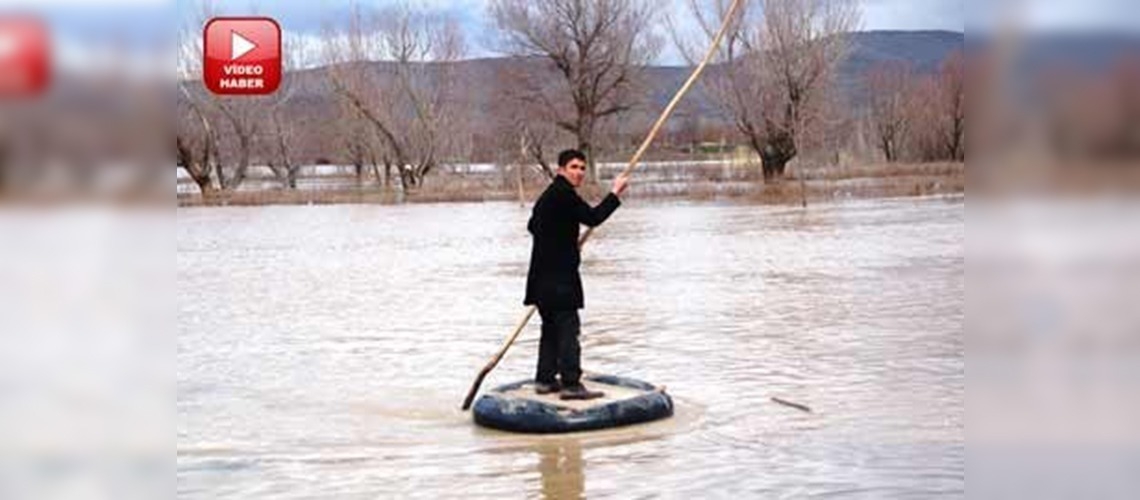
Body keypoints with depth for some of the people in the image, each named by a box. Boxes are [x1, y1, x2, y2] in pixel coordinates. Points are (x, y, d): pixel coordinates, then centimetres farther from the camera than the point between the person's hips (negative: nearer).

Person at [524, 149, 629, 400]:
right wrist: (615, 193, -9)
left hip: (545, 277, 11)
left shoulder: (550, 195, 18)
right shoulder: (563, 193, -15)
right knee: (567, 326, -10)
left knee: (552, 326, 15)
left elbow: (533, 225, 29)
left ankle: (545, 379, 20)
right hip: (558, 277, -11)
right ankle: (570, 384, -11)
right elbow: (593, 217, -18)